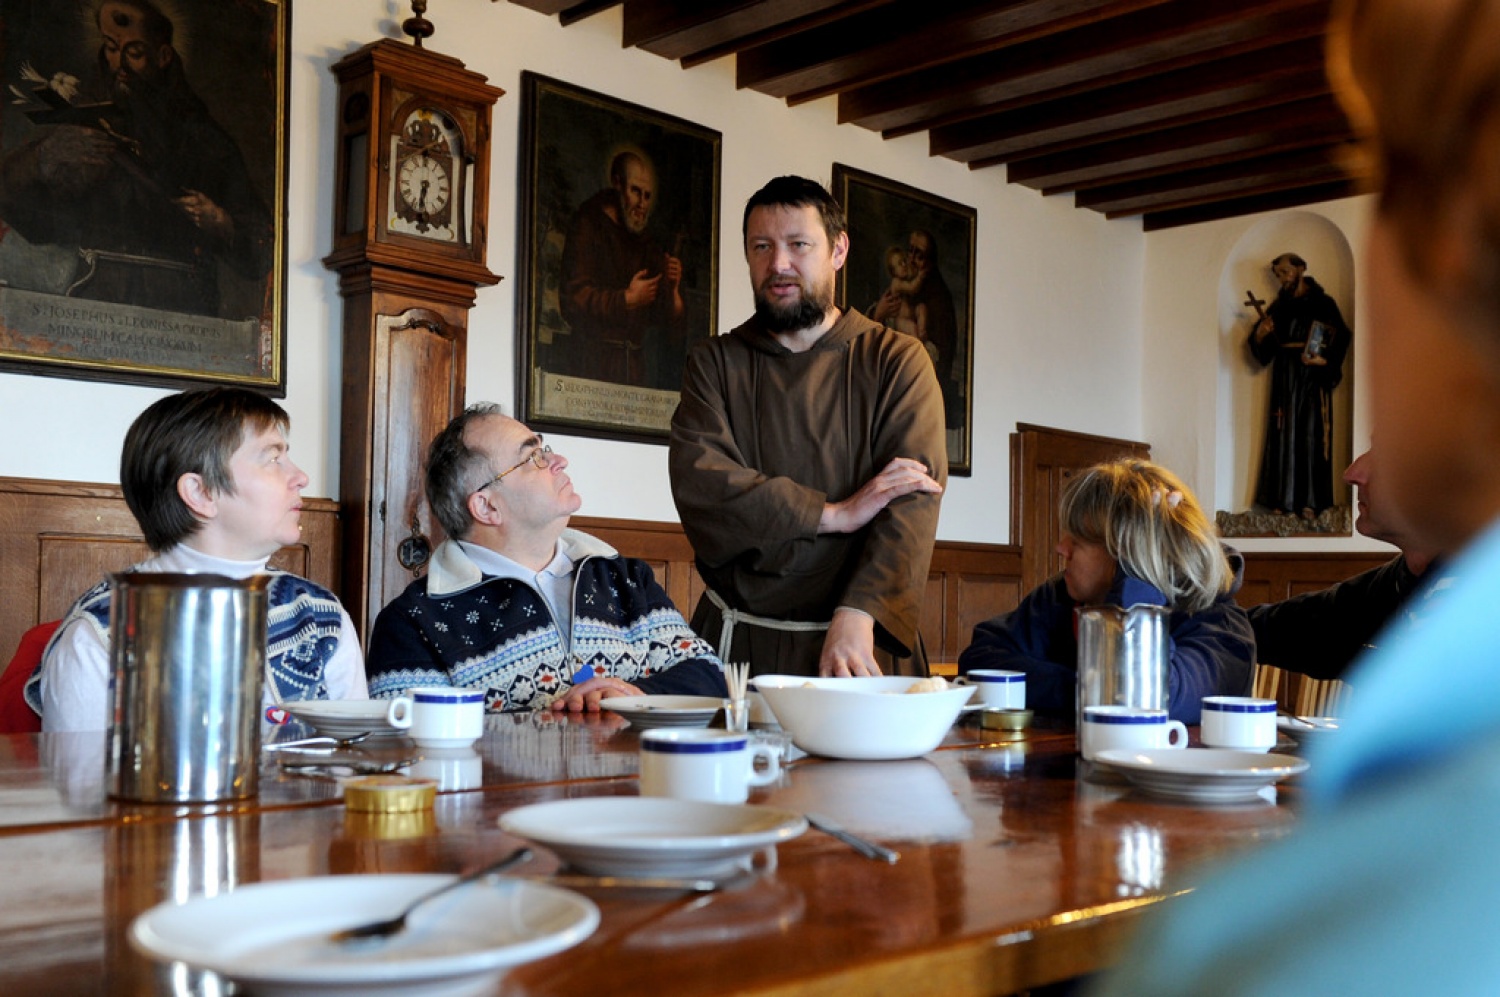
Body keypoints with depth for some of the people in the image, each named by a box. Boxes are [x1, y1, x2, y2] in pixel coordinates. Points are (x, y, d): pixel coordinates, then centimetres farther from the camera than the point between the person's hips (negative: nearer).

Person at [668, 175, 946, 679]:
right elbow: (697, 481, -8)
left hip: (861, 641, -1)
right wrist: (834, 514, -16)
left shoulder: (897, 361, 2)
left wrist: (855, 618, -25)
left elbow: (911, 502, -11)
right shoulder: (715, 363, 8)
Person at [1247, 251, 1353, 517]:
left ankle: (1309, 500, -3)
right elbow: (1264, 348, 6)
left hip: (1313, 377, -4)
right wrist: (1260, 333, -16)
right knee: (1284, 435, 0)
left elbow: (1341, 339, -5)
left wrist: (1325, 360, -22)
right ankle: (1283, 498, 1)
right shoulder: (1279, 306, 12)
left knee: (1311, 434, -4)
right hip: (1285, 378, 4)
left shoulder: (1323, 302, 0)